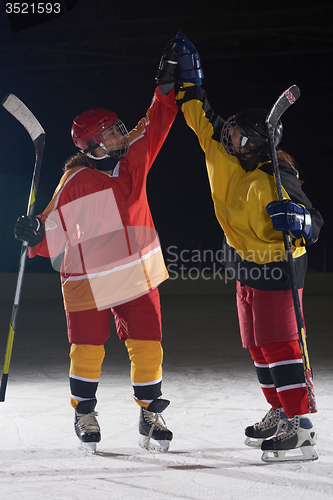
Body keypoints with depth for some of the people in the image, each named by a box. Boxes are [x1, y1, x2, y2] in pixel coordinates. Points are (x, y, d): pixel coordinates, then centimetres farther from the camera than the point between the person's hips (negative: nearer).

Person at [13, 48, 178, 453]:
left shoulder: (133, 158, 0)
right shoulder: (75, 184, -15)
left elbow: (156, 125, 9)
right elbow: (56, 231, -12)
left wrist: (166, 87, 0)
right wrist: (35, 234, -32)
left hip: (139, 278, 4)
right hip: (88, 282, -4)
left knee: (148, 348, 3)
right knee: (87, 351, 5)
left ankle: (150, 414, 19)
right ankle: (84, 413, 28)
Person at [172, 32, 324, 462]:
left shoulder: (276, 182, -20)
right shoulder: (229, 158, 2)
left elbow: (313, 224, -20)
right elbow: (203, 121, 13)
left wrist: (295, 221, -42)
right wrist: (189, 78, 11)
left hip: (275, 269, -9)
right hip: (246, 269, 9)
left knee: (278, 346, -11)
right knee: (258, 347, 14)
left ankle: (301, 427, -10)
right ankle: (279, 414, 25)